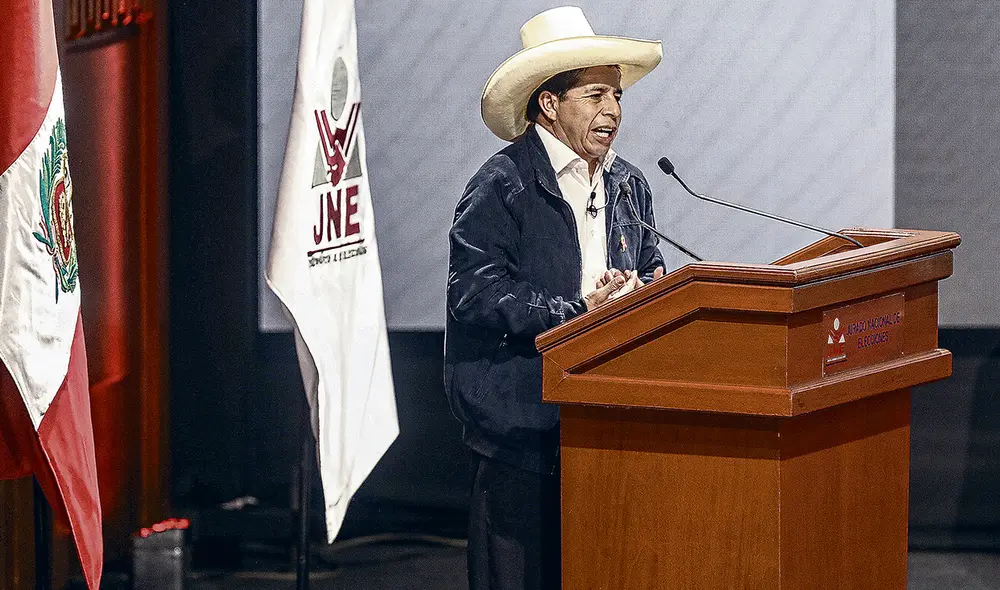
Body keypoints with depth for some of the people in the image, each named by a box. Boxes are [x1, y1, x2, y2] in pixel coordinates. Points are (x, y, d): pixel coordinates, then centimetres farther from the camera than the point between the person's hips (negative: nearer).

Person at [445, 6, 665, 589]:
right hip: (520, 425, -6)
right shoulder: (501, 187, -9)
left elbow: (650, 273, 21)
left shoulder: (629, 186, 14)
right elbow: (474, 292, -18)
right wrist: (577, 314, -21)